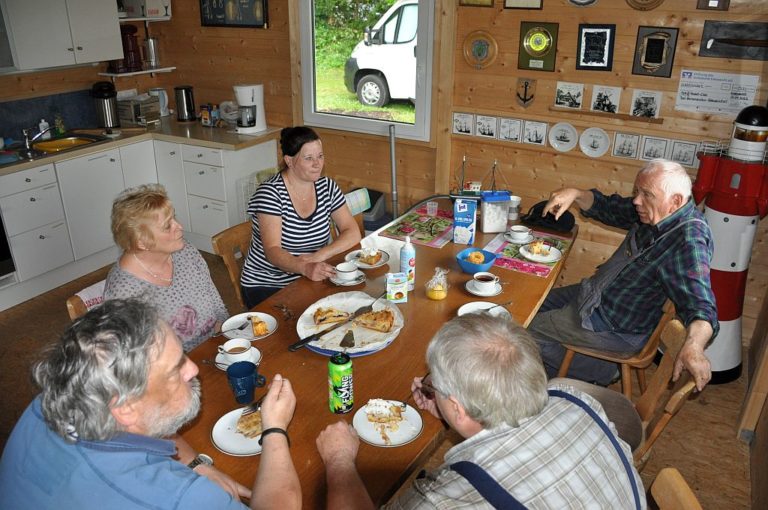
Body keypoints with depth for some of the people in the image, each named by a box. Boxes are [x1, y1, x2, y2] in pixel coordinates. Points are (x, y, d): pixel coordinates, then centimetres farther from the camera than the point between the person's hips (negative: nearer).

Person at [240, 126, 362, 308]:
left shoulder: (327, 187, 2)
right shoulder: (270, 193, -14)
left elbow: (352, 233, -1)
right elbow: (272, 251, -22)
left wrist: (319, 256, -18)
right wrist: (306, 268, -42)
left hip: (313, 278, 5)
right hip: (266, 286, -5)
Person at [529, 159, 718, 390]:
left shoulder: (688, 242, -31)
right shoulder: (654, 212, -5)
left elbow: (700, 305, -40)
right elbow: (609, 208, 8)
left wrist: (693, 347, -60)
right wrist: (575, 194, -10)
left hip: (617, 327, -9)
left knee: (529, 330, -5)